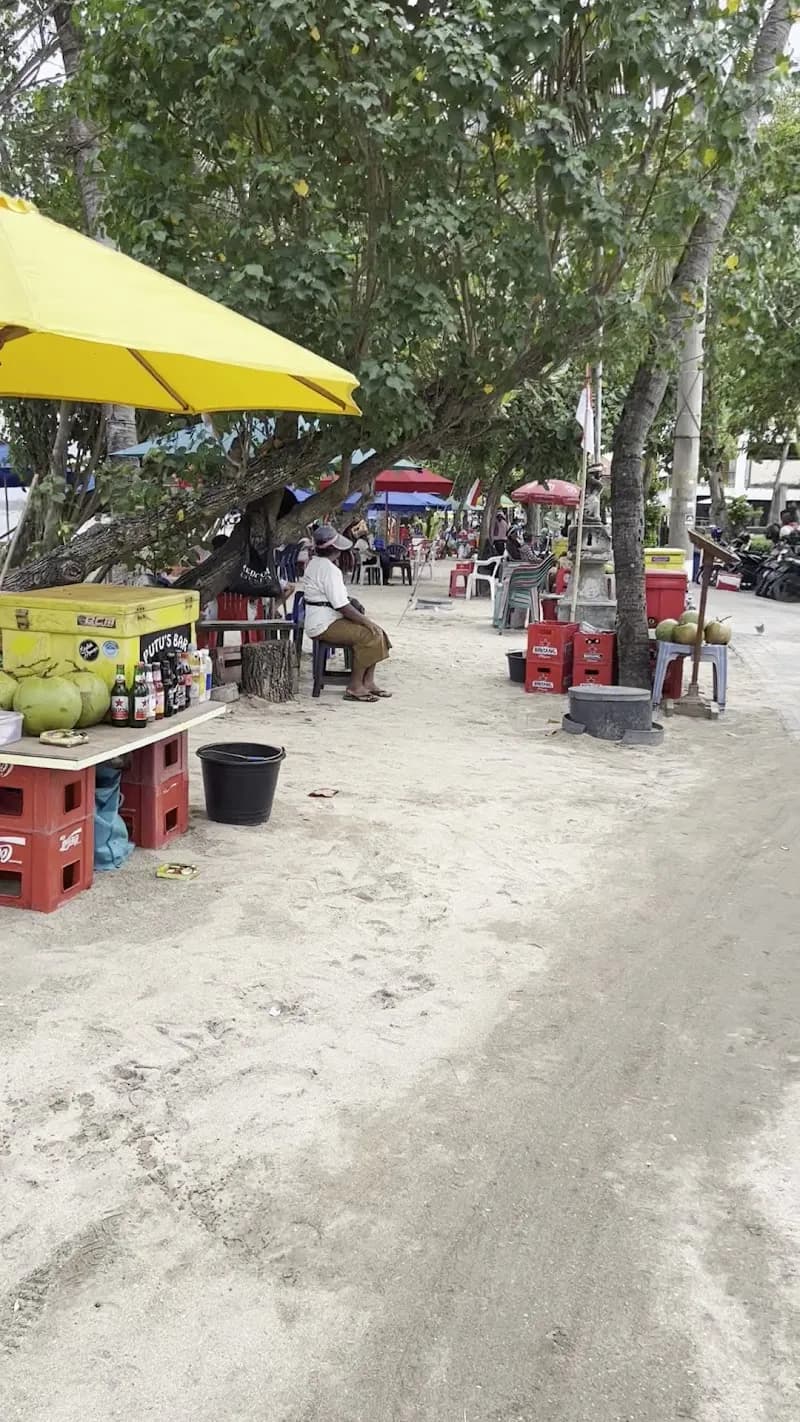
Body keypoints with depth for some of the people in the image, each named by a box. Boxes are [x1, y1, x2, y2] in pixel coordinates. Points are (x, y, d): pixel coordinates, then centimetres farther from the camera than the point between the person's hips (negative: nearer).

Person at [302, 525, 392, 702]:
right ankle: (355, 687, -16)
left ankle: (367, 682, 4)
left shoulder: (315, 562, 15)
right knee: (368, 635, -22)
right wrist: (366, 621, -15)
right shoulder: (328, 569, -19)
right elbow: (342, 606, -22)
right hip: (324, 625, -11)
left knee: (377, 632, 7)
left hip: (323, 622, 11)